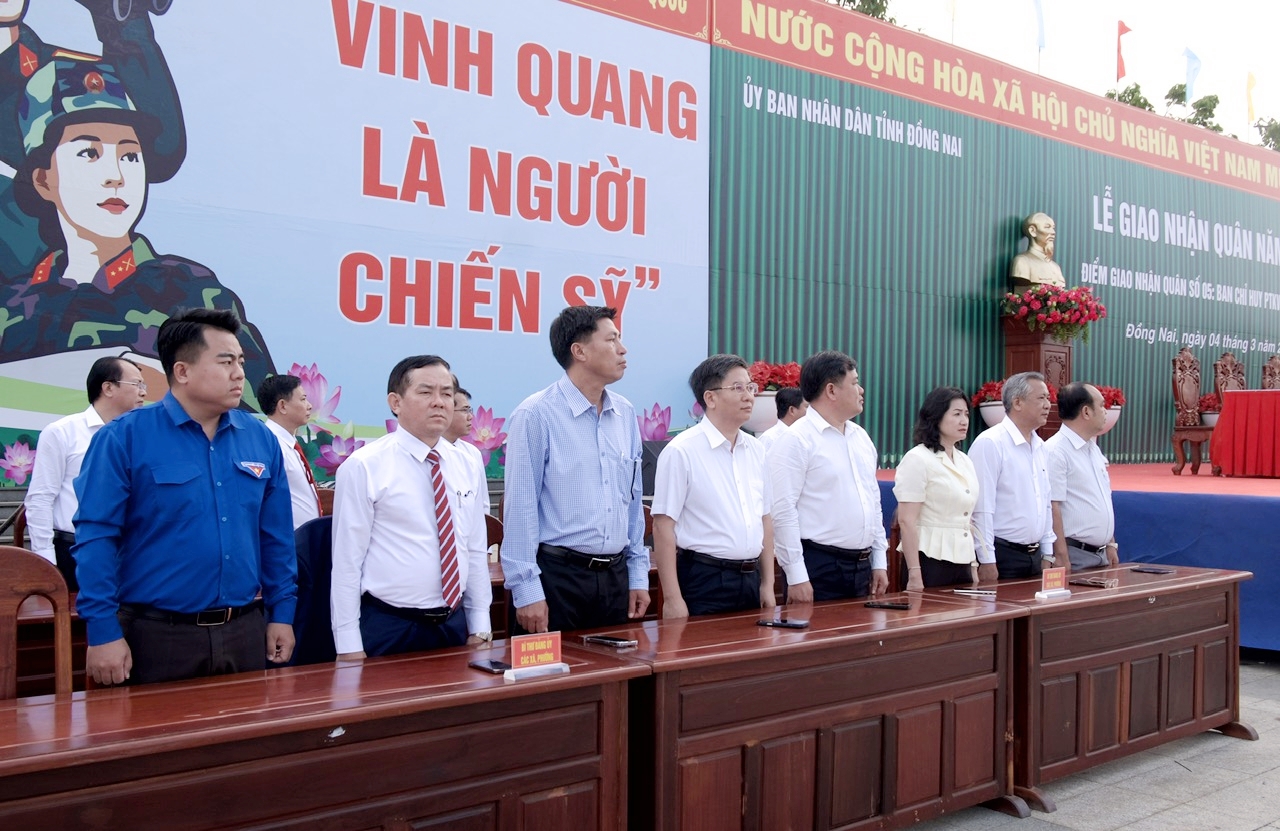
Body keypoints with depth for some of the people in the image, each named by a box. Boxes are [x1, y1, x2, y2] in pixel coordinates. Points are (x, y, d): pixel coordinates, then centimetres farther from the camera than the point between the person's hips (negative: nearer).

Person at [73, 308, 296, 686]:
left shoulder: (260, 439, 5)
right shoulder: (124, 438, -8)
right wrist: (103, 631, -13)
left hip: (245, 632, 4)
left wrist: (282, 612, 8)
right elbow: (96, 538, -10)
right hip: (158, 636, -4)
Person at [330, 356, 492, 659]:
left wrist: (480, 629, 7)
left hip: (454, 626, 5)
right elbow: (346, 561, -10)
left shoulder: (467, 469, 7)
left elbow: (476, 552, 10)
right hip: (387, 630, -5)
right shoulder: (363, 467, -9)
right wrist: (349, 647, -11)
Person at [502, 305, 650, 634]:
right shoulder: (536, 415, -11)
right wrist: (526, 589, -13)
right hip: (557, 576, -6)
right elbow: (521, 506, -11)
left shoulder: (625, 414, 8)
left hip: (615, 577, 6)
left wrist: (638, 573, 13)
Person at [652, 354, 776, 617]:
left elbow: (765, 519, 15)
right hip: (704, 582, -6)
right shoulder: (682, 451, -11)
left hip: (750, 580, 6)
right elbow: (663, 527, -13)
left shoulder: (756, 450, 9)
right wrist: (672, 599, -16)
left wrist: (767, 585, 12)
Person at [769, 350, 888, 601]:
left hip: (862, 568, 8)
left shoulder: (861, 437, 14)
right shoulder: (797, 440, -11)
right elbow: (782, 511, -16)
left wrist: (879, 562, 15)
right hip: (818, 568, -8)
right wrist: (796, 577, -18)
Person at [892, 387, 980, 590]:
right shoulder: (918, 459, -9)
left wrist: (974, 566, 14)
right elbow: (906, 521, -14)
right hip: (931, 561, -7)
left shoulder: (965, 462, 13)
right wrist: (914, 575, -19)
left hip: (962, 562, 7)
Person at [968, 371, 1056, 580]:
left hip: (1034, 556, 8)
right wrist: (986, 561, -18)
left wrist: (1047, 554, 16)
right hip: (1002, 555, -8)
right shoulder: (990, 443, -13)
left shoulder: (1040, 446, 13)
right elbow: (982, 508, -17)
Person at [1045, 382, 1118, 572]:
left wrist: (1111, 545, 18)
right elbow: (1052, 508, -20)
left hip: (1101, 555, 9)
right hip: (1075, 556, -8)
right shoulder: (1056, 451, -14)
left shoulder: (1093, 448, 15)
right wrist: (1062, 560, -23)